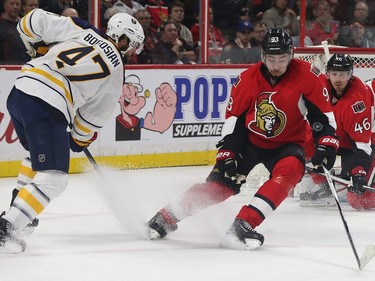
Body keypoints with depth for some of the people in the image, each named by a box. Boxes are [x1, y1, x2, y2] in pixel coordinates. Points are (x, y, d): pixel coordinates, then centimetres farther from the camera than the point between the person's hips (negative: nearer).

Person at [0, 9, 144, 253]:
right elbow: (96, 114, 15)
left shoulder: (78, 29, 14)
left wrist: (32, 43, 35)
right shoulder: (116, 70, 6)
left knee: (38, 156, 33)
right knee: (53, 179, -5)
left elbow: (33, 20, 14)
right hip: (48, 110, -7)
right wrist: (80, 139, 33)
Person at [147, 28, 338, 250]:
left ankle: (244, 224, -36)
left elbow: (323, 113, -10)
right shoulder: (248, 79, -15)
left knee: (289, 172, -31)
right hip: (250, 140, 0)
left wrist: (327, 144, -21)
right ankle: (167, 217, 3)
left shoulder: (306, 75, -17)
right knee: (223, 180, -11)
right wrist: (227, 153, -14)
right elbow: (233, 119, -8)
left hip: (287, 143, 0)